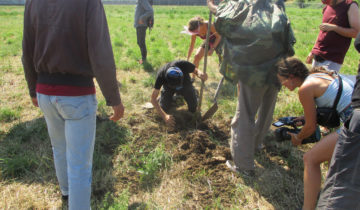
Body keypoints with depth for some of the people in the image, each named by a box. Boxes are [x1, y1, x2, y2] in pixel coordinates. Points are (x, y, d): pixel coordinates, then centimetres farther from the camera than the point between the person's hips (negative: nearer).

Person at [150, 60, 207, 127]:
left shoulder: (184, 65, -39)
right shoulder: (161, 75, -38)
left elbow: (196, 70, -16)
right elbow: (153, 99, -32)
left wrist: (200, 73, -43)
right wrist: (164, 116, -43)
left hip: (185, 84, 0)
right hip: (168, 88, 0)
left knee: (193, 109, -9)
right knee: (163, 109, -11)